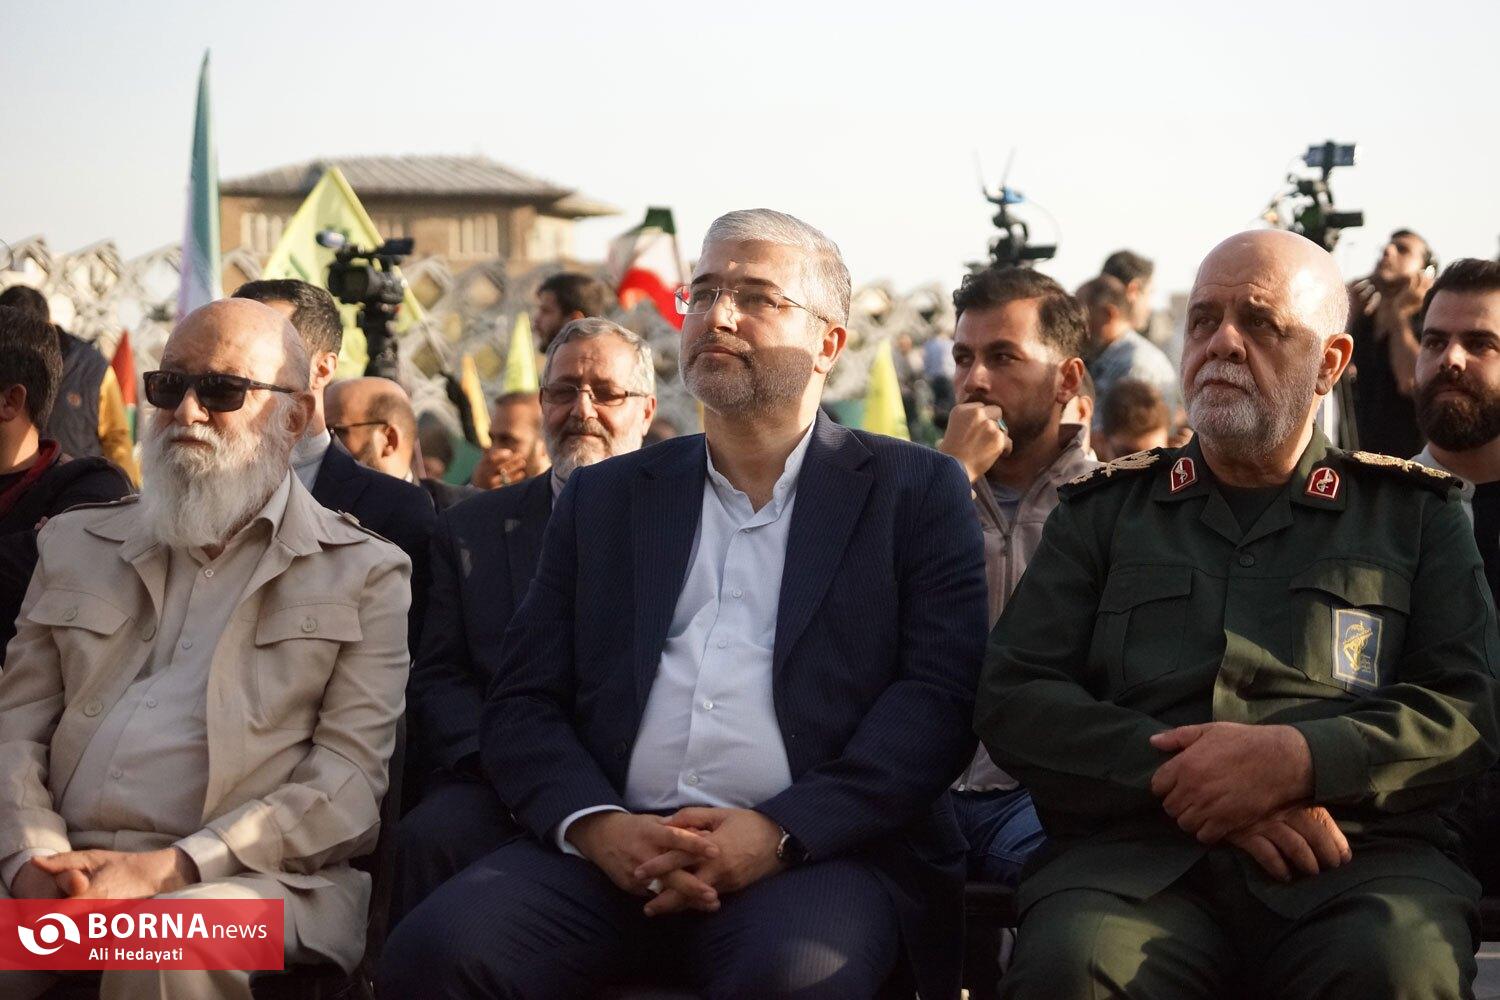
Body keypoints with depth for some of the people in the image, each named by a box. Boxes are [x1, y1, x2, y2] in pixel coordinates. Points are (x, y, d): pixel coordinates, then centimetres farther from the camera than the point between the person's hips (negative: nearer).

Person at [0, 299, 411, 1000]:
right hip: (63, 866, 2)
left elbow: (351, 782, -1)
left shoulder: (366, 574, 10)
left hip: (249, 874, -2)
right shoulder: (77, 543, 23)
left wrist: (170, 868, -14)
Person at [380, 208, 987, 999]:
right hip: (614, 848, 3)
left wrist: (781, 832, -14)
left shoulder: (915, 491, 11)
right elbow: (522, 703, 13)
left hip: (816, 853, -2)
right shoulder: (603, 497, 20)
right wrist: (595, 824, -9)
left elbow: (939, 697, -1)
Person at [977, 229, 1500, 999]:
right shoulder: (1105, 510, 21)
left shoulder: (1414, 515, 20)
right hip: (1138, 855, 0)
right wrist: (1178, 776, -8)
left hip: (1357, 859, 0)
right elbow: (1011, 699, 10)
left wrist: (1298, 758, -11)